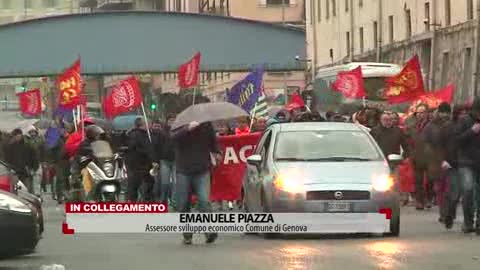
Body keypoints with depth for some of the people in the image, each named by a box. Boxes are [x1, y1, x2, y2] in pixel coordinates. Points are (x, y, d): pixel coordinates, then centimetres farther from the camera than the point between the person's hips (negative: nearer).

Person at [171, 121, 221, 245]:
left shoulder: (206, 125, 9)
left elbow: (213, 140, 24)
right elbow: (174, 136, -21)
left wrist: (217, 152, 4)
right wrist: (187, 129, -39)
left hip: (202, 170, 0)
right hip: (183, 171, 0)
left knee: (204, 200, -16)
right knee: (183, 204, 3)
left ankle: (210, 232, -17)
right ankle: (187, 235, 13)